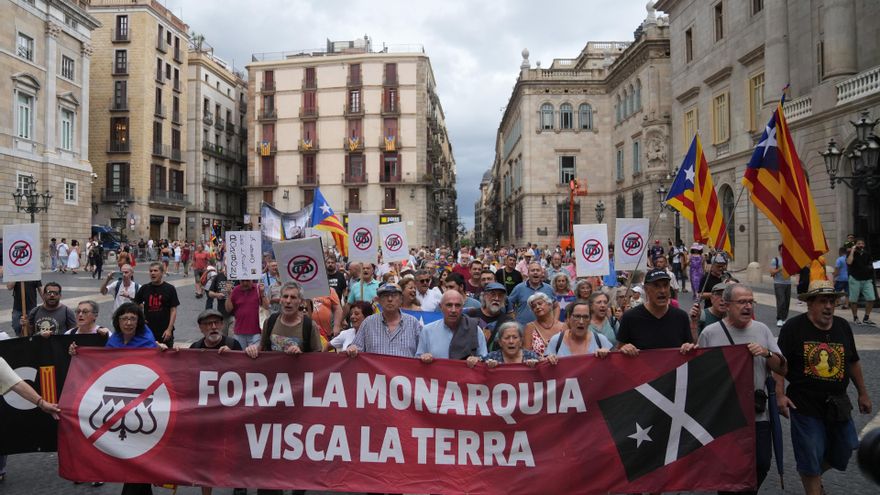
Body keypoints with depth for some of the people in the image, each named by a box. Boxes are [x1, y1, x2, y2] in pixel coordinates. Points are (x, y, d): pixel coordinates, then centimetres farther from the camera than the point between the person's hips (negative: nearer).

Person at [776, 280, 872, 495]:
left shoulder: (843, 326, 5)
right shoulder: (793, 327, -12)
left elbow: (853, 362, 16)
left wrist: (863, 394, 19)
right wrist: (780, 395, -20)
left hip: (837, 404, 6)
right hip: (804, 405, -5)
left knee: (843, 452, 15)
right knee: (810, 459, 1)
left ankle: (814, 476, 42)